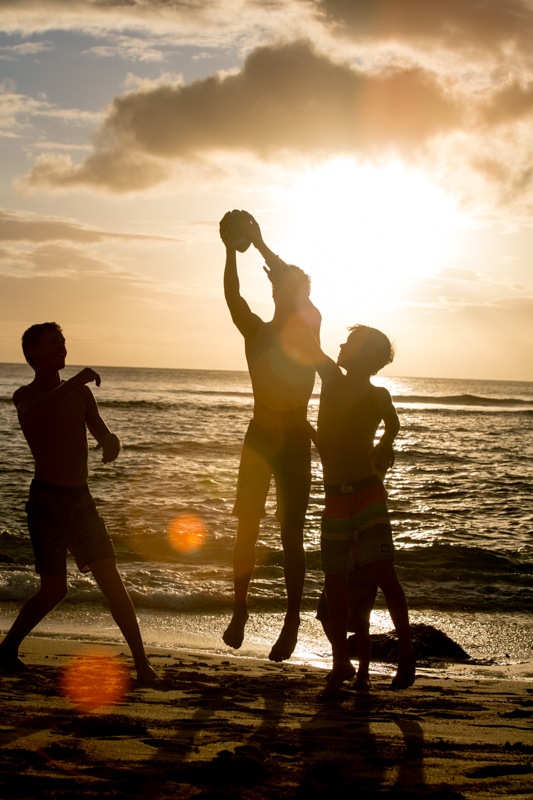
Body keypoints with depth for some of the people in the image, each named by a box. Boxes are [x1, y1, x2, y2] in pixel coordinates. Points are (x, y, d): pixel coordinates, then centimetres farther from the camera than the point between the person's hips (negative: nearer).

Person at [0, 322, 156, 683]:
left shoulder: (80, 393, 13)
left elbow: (103, 434, 11)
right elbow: (33, 414, -26)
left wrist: (111, 442, -14)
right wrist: (75, 381, -36)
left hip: (81, 499, 4)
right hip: (47, 500, -4)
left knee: (111, 580, -4)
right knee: (54, 590, -3)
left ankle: (142, 662, -3)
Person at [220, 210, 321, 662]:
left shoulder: (309, 327, -1)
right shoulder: (257, 333, 6)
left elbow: (298, 285, -17)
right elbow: (232, 297, -9)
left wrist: (261, 245, -18)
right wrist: (231, 250, -18)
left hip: (295, 440, -2)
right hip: (260, 435, 2)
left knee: (291, 533, 0)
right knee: (248, 523, -6)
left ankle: (292, 620, 6)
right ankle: (240, 610, 1)